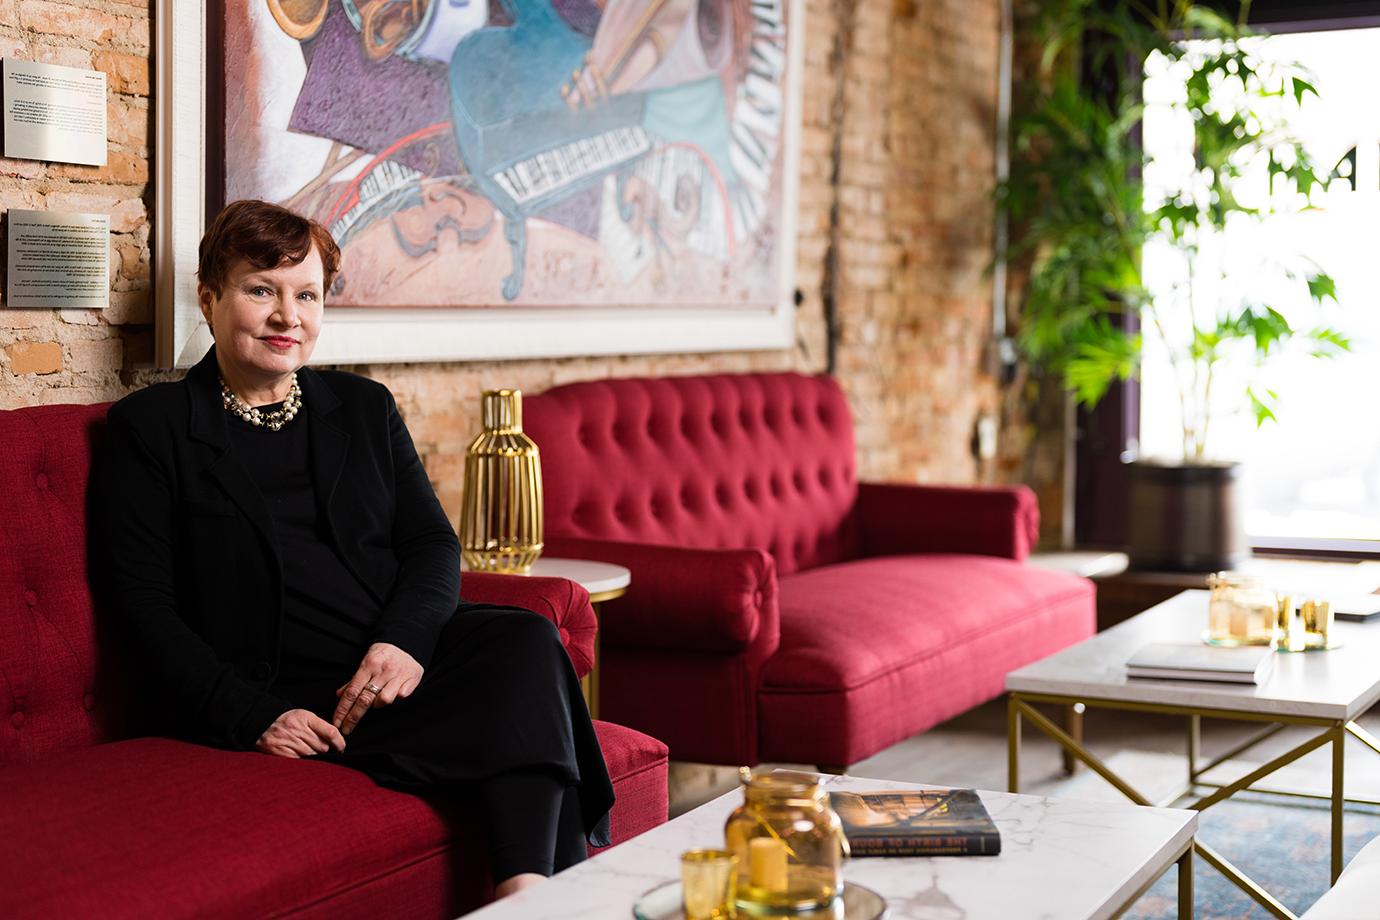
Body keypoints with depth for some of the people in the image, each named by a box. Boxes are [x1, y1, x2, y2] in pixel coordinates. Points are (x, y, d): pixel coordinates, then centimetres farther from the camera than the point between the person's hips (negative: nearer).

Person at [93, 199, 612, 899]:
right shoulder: (150, 428, 7)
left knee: (525, 640, -30)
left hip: (401, 658, 5)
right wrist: (255, 716, -14)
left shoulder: (364, 408, 20)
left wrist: (405, 638, -12)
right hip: (279, 692, -5)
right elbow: (146, 606, 0)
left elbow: (433, 545, 12)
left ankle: (526, 893, -40)